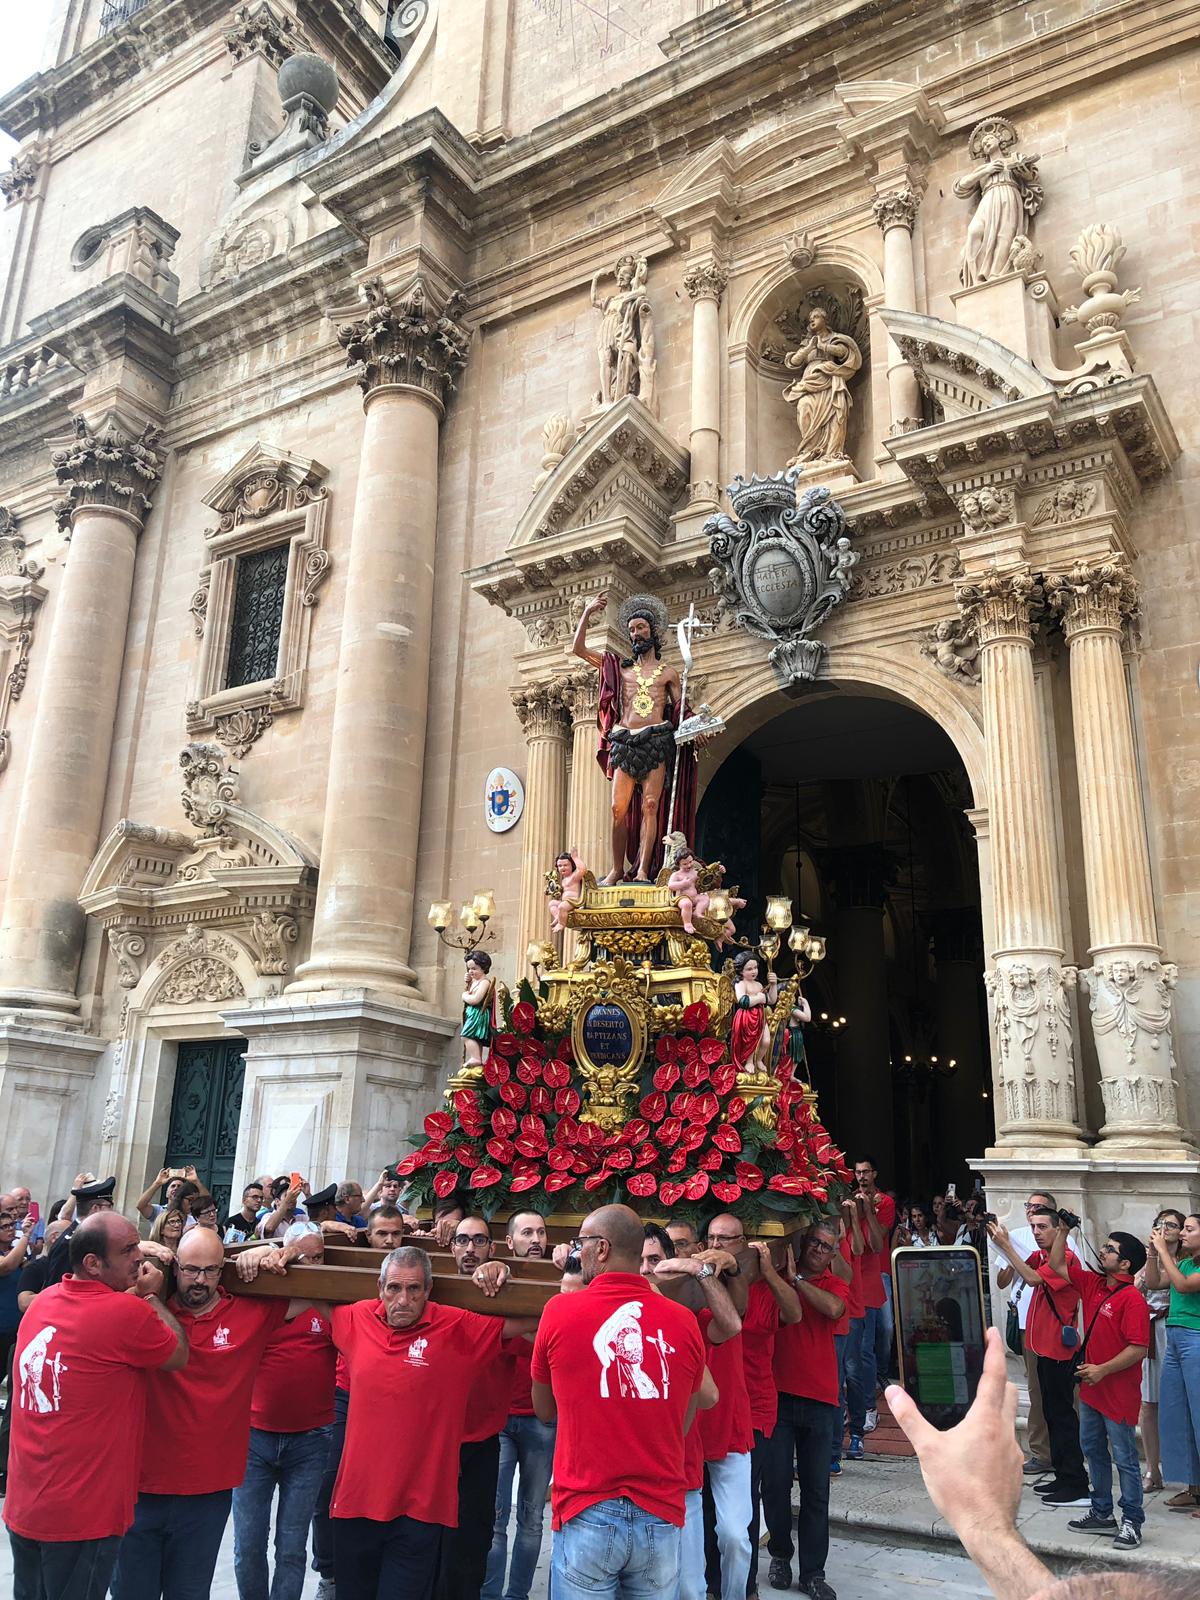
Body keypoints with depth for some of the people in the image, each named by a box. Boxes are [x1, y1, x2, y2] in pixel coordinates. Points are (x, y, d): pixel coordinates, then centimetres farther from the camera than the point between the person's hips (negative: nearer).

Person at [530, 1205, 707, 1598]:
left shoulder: (560, 1310, -8)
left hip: (586, 1516, -2)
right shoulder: (684, 1321, -4)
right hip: (661, 1519, 2)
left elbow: (544, 1410, 8)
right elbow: (683, 1423, 10)